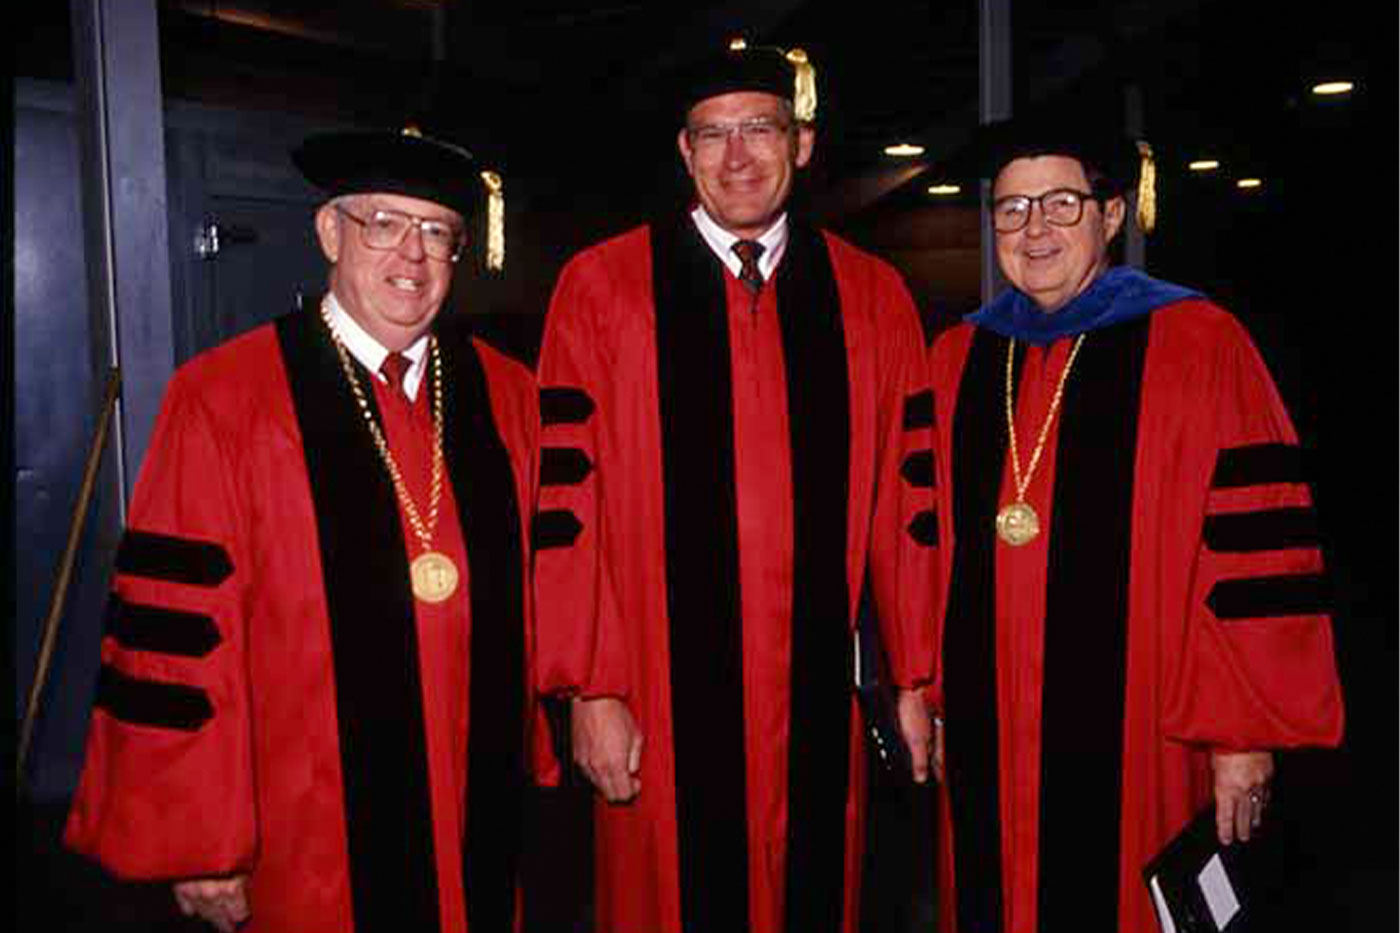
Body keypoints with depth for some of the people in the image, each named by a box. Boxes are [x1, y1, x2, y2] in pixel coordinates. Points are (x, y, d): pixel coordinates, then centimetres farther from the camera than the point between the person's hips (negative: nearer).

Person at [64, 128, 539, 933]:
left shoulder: (508, 397, 2)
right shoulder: (221, 399, -10)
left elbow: (540, 596, 6)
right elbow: (177, 631, -10)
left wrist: (537, 764, 6)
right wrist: (199, 847, -7)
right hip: (310, 836, -3)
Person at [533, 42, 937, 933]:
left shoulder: (871, 296, 5)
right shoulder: (602, 285, -2)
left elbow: (906, 496, 5)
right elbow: (568, 497, -5)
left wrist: (916, 677, 5)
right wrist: (588, 688, -8)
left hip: (817, 692, 2)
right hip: (662, 697, -2)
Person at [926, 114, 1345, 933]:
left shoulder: (1200, 345, -5)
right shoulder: (957, 358, 8)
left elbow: (1257, 552, -9)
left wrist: (1244, 731, -10)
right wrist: (931, 694, 11)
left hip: (1136, 736, -4)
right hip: (985, 737, 4)